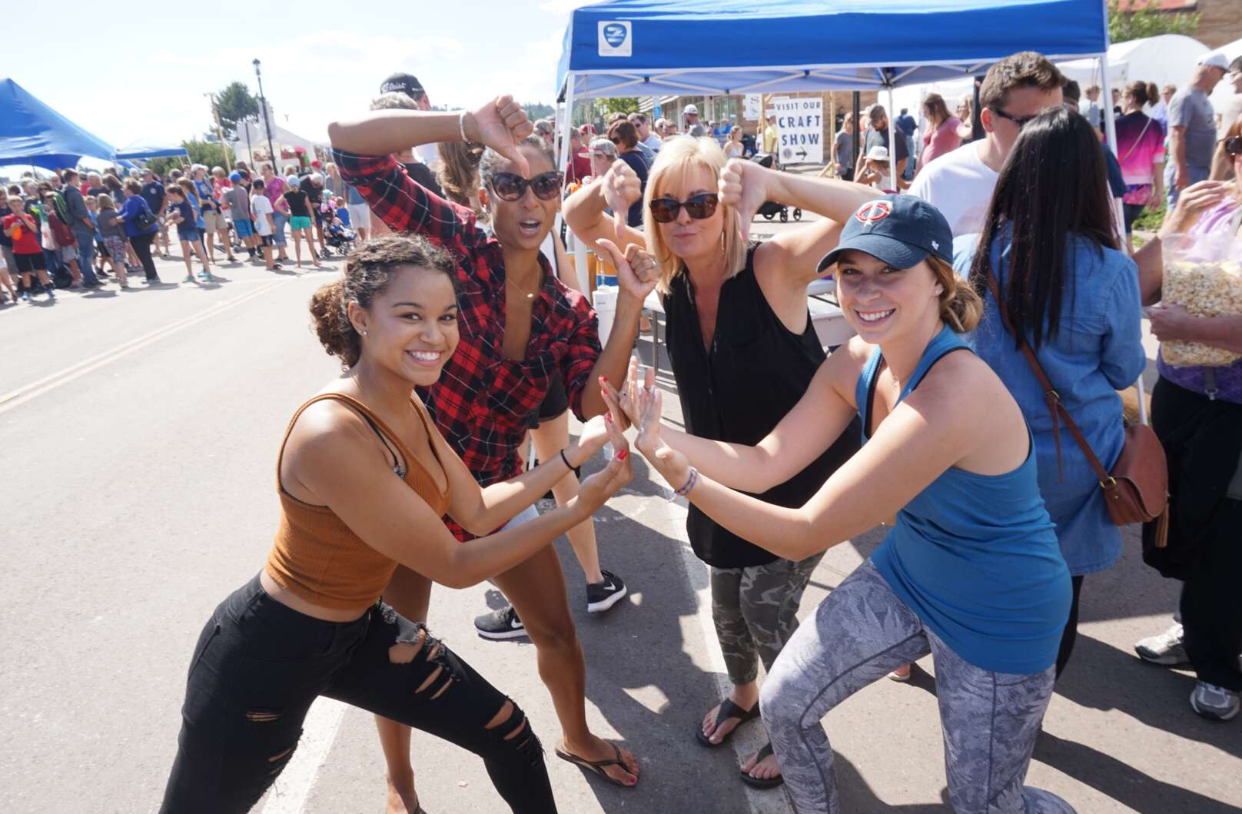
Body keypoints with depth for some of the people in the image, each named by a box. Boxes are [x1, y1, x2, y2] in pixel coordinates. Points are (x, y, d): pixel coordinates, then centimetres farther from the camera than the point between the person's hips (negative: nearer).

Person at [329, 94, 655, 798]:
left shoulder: (567, 309, -3)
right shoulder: (453, 241, -15)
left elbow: (594, 407, -15)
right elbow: (349, 142, -24)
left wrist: (630, 305, -22)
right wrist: (469, 125, -34)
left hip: (495, 489, 4)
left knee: (557, 631, 17)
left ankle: (576, 738, 49)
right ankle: (400, 780, 47)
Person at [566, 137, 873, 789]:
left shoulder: (773, 265, -24)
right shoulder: (668, 273, -9)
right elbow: (581, 224, 0)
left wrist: (773, 184, -47)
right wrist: (603, 190, -22)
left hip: (800, 475, -5)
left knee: (766, 609, 2)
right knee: (728, 602, 20)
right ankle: (742, 695, 51)